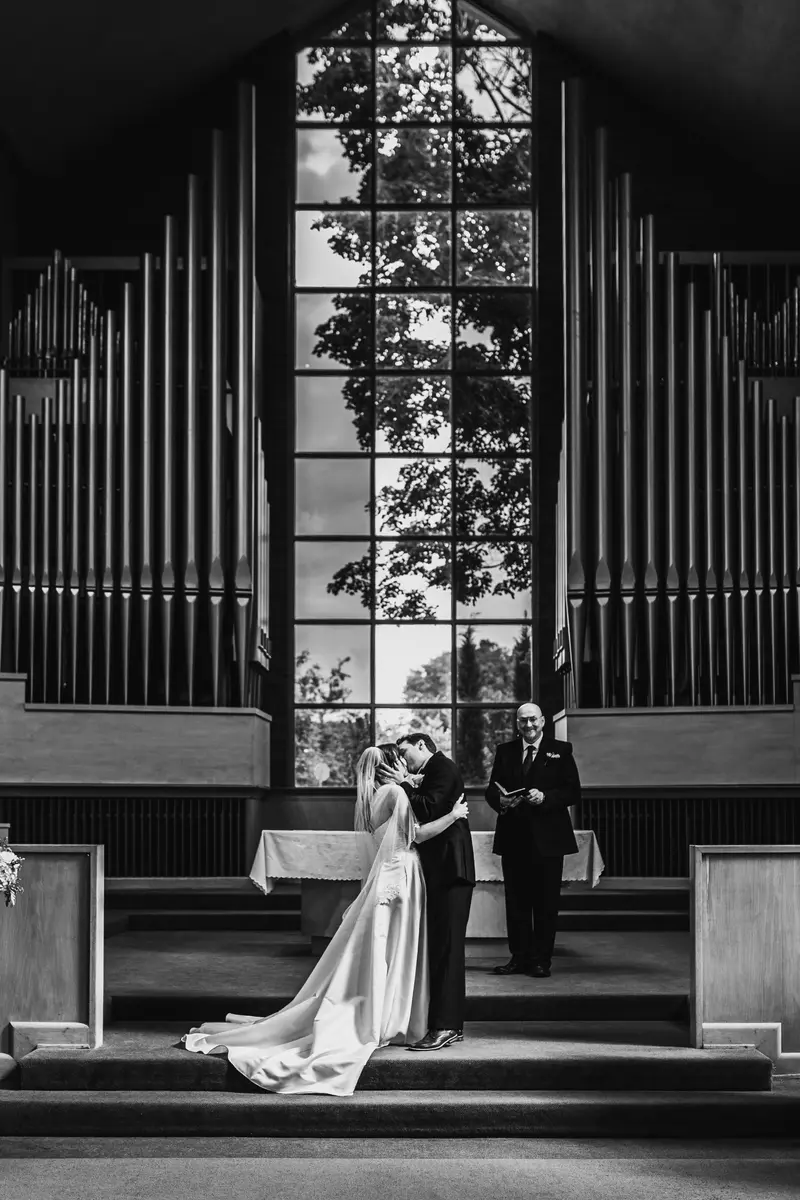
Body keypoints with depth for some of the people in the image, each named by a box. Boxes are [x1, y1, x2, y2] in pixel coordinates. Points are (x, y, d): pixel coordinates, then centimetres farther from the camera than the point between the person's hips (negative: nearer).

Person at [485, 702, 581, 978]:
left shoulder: (560, 751, 3)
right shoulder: (505, 751, 11)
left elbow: (573, 792, -3)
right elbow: (491, 789, 9)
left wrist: (545, 797, -17)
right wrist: (500, 801, -12)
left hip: (547, 838, -3)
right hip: (513, 838, 3)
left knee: (546, 902, 0)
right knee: (516, 901, 5)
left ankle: (542, 960, 7)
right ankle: (519, 957, 12)